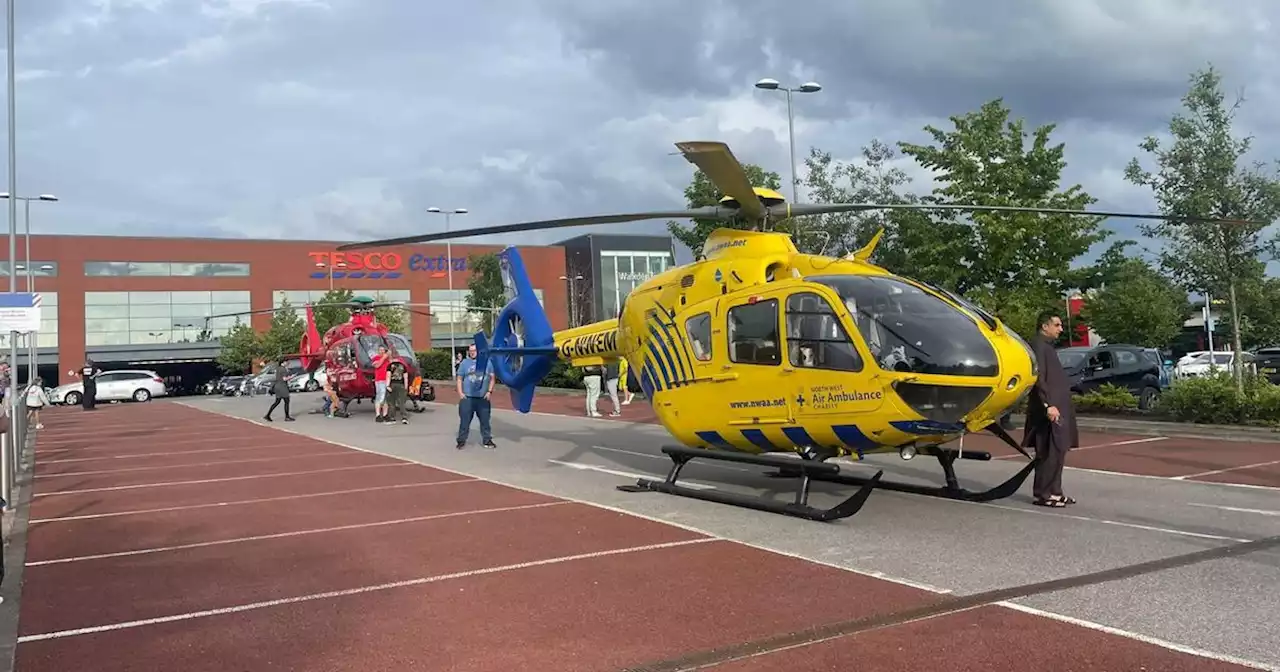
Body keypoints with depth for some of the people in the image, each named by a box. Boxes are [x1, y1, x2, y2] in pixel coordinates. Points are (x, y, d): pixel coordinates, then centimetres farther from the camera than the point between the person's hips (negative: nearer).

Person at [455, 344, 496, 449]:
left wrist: (489, 391, 0)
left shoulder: (487, 362, 8)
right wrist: (460, 393, -6)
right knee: (465, 420, -1)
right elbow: (459, 379, 5)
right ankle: (461, 440, 8)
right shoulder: (464, 363, 4)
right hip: (467, 397, -2)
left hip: (483, 398, 2)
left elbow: (492, 378, 11)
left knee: (485, 420, 8)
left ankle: (487, 440, 19)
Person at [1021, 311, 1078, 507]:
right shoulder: (1038, 346, -11)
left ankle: (1053, 491, 19)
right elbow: (1039, 379, -20)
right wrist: (1048, 405, -25)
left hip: (1058, 407, 10)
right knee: (1049, 452, -9)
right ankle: (1043, 494, -4)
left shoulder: (1048, 346, 21)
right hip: (1049, 410, -10)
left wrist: (1060, 406, 21)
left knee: (1058, 451, 12)